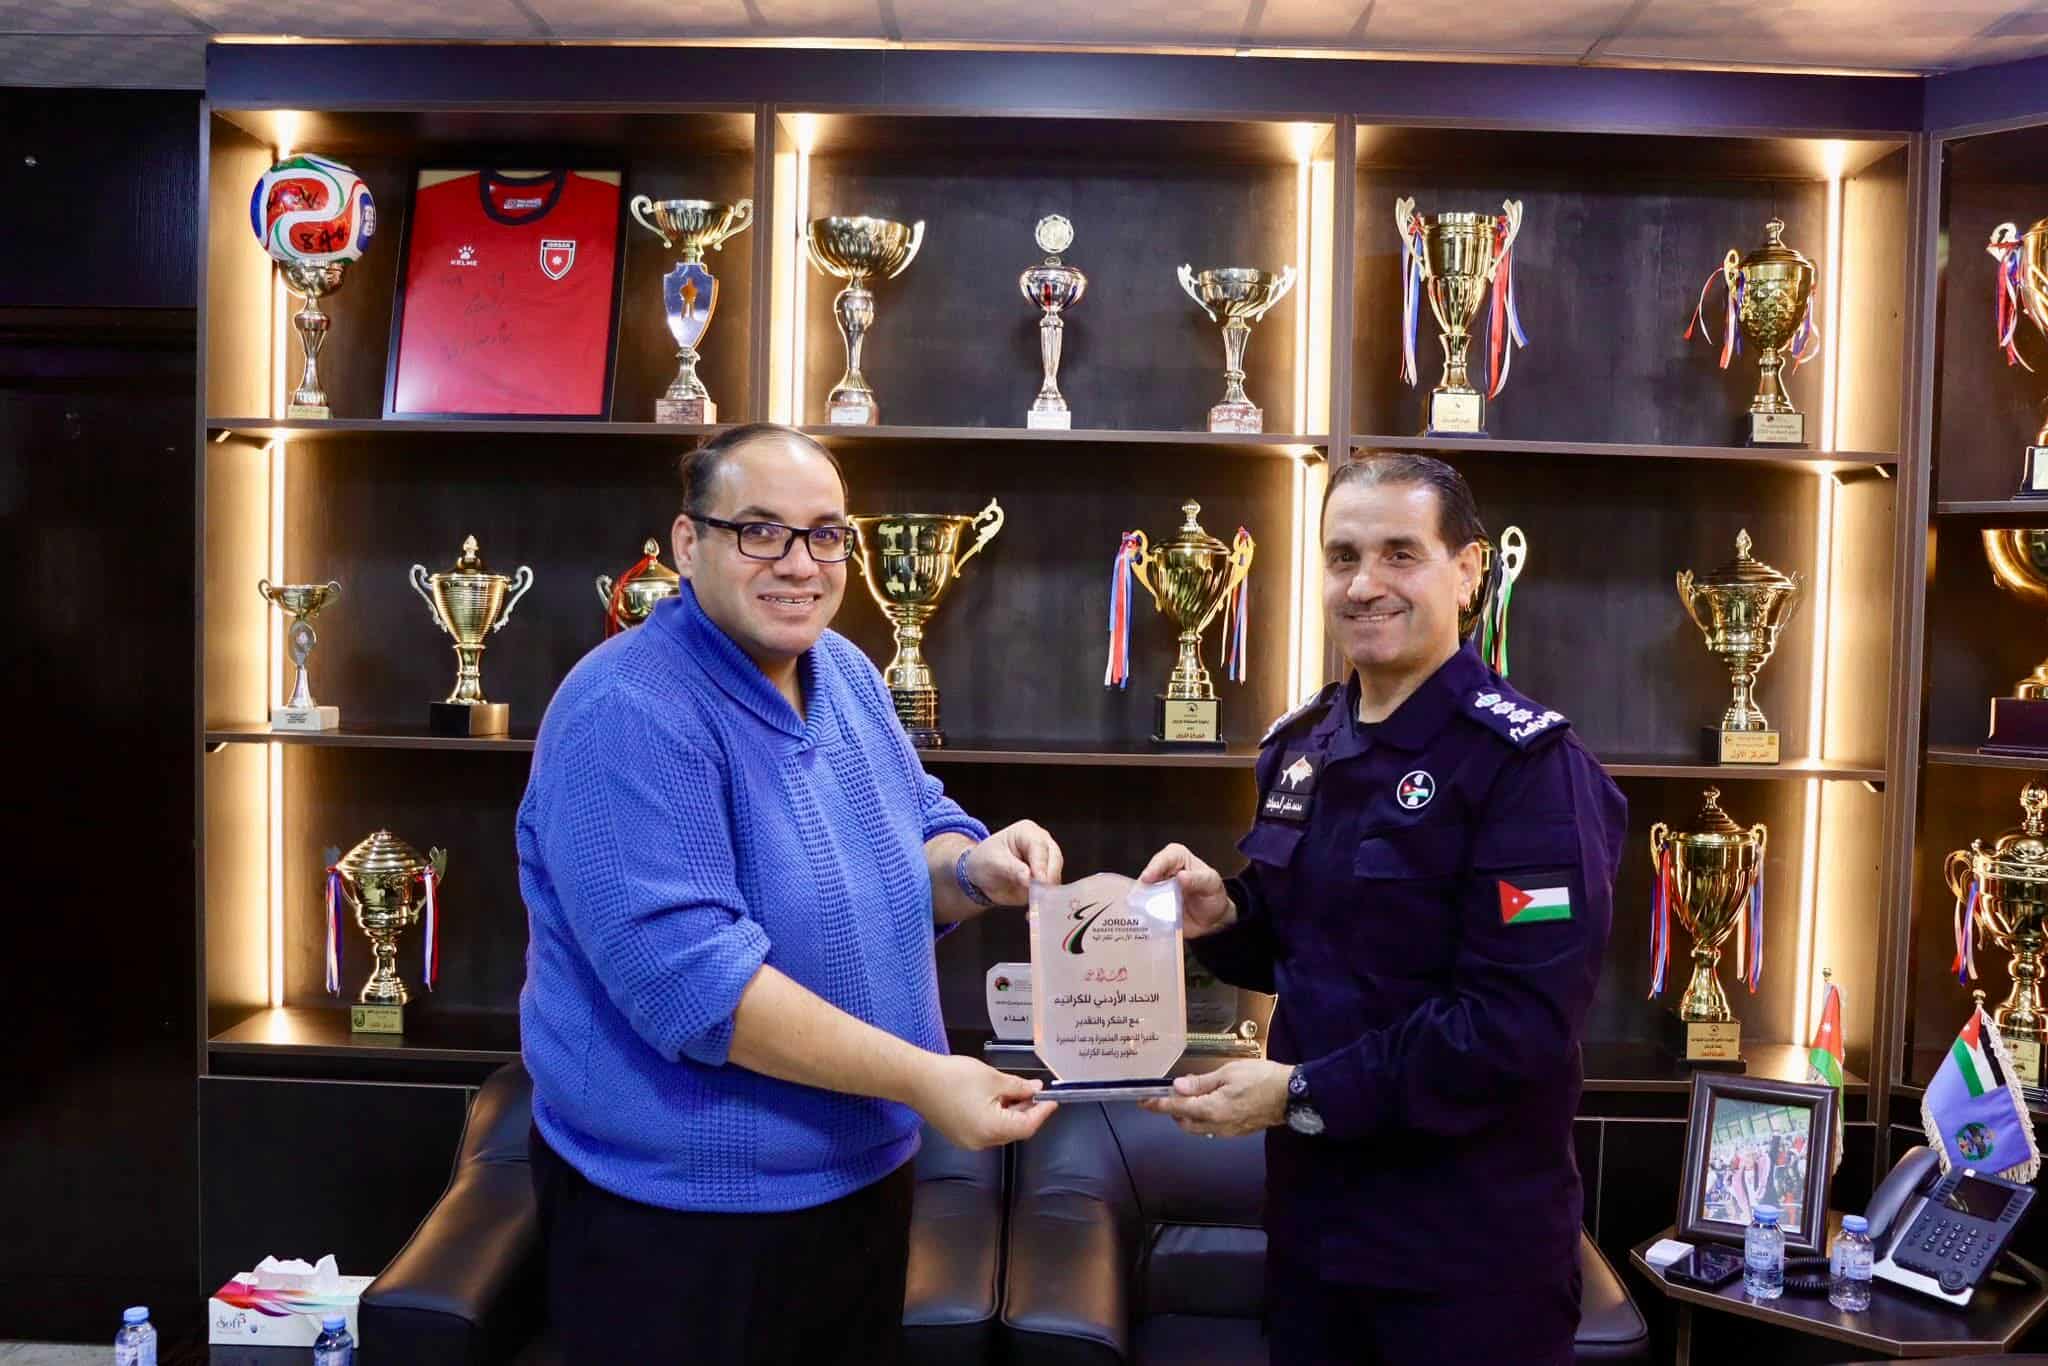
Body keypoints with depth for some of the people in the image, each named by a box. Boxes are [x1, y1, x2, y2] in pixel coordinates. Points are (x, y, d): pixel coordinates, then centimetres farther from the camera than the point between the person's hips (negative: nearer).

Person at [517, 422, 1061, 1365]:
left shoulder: (846, 674, 4)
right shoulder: (629, 716, -23)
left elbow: (921, 831, 11)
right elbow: (688, 975, -29)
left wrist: (974, 869, -13)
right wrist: (919, 1078, -28)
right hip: (683, 1208, -7)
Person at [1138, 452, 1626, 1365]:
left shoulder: (1526, 763, -17)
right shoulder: (1298, 747, 6)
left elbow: (1524, 1018, -23)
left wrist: (1305, 1096, -22)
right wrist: (1222, 919, -6)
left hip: (1470, 1244, -6)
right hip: (1311, 1209, 6)